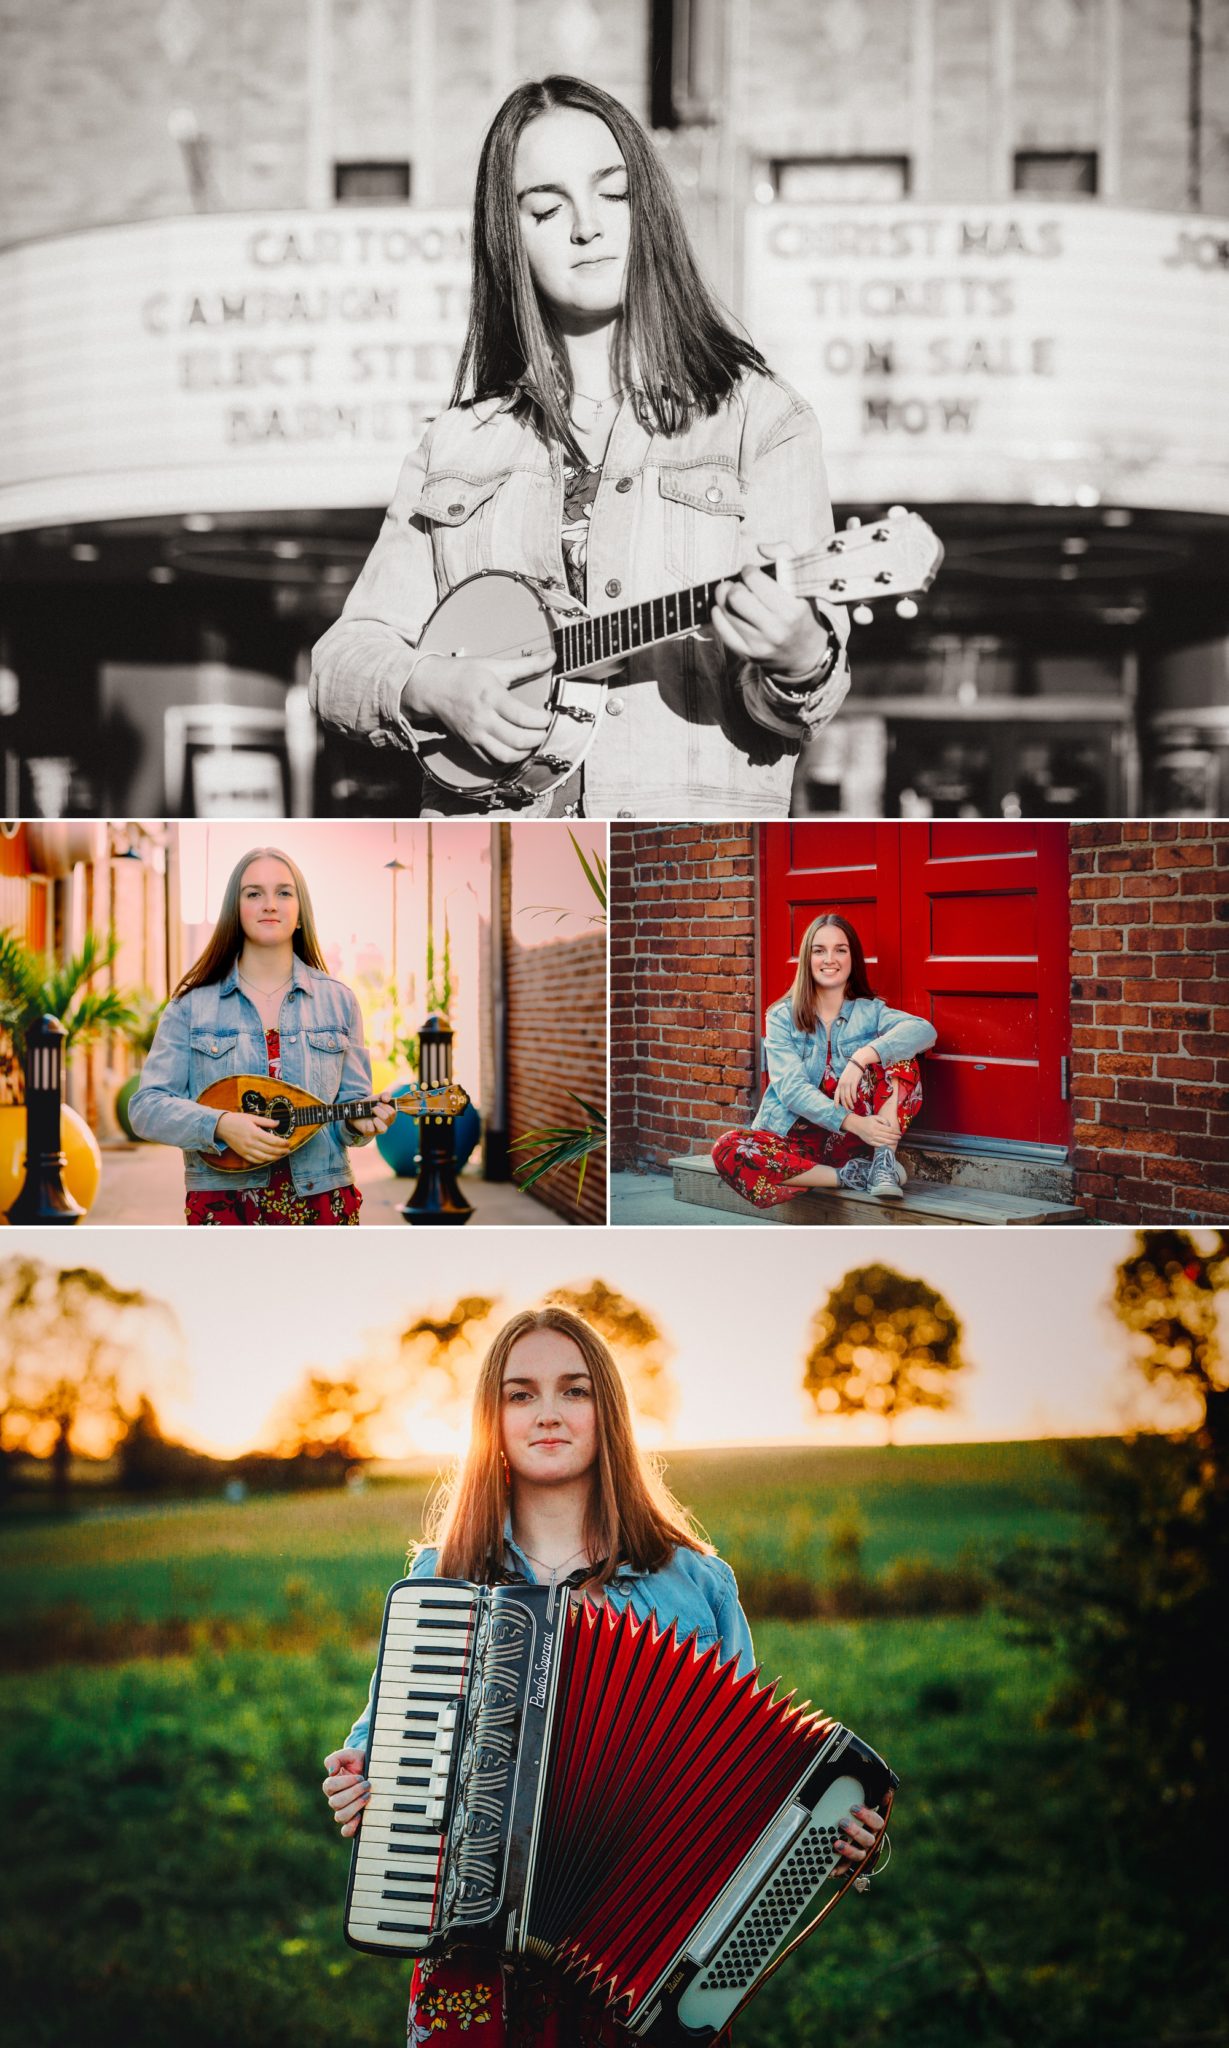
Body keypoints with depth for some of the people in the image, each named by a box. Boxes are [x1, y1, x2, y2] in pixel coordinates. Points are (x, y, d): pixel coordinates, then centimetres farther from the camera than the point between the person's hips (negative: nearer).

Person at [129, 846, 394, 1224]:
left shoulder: (338, 1000, 6)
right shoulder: (192, 1005, 0)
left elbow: (352, 1101, 8)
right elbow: (146, 1107, -4)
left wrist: (361, 1120, -15)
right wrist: (220, 1126, -20)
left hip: (322, 1200, 2)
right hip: (223, 1202, -1)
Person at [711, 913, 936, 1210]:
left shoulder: (870, 1011, 6)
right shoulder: (782, 1017, 3)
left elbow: (924, 1030, -15)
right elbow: (791, 1088, -13)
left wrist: (862, 1058, -31)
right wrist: (852, 1122, -29)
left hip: (850, 1140, 1)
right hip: (793, 1137, 0)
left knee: (898, 1055, -15)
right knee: (727, 1150, -32)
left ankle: (883, 1160, -28)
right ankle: (852, 1176, -27)